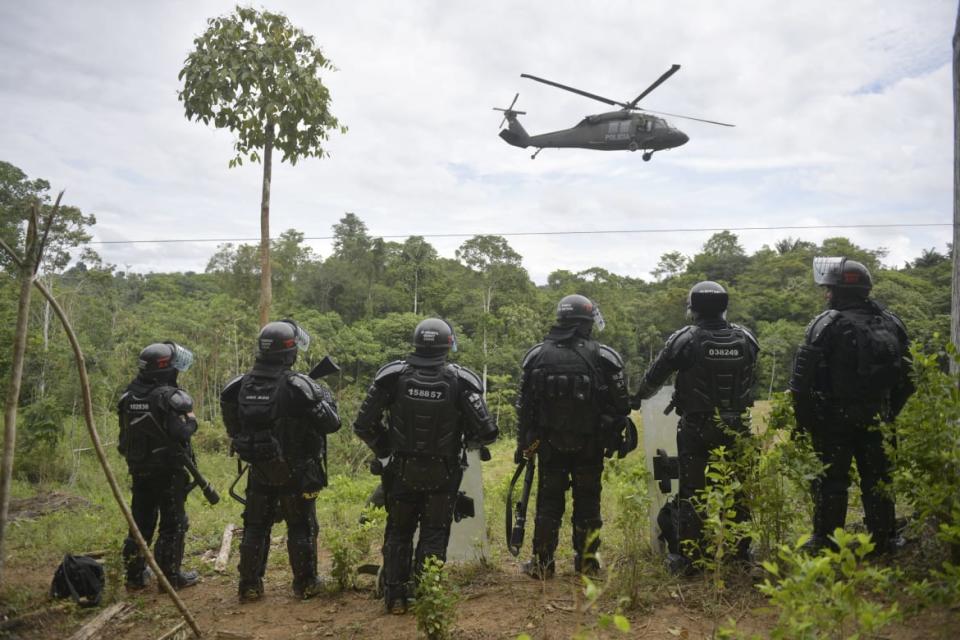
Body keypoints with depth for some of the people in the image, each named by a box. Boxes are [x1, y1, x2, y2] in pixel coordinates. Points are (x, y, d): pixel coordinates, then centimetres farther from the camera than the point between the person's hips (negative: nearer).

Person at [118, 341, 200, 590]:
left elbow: (125, 436, 10)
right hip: (169, 470, -7)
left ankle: (135, 574, 24)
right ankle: (171, 575, 9)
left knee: (141, 521, 16)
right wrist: (191, 421, -7)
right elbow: (180, 433, -25)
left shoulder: (129, 396, 5)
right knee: (173, 523, 4)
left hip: (139, 470, 7)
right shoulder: (169, 397, -18)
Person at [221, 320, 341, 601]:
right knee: (301, 528, 11)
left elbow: (234, 427, 7)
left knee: (255, 526, 17)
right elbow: (330, 424, -15)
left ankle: (249, 585, 23)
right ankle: (305, 583, 22)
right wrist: (325, 396, 2)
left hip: (260, 472, 4)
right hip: (295, 473, -4)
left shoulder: (241, 385, -4)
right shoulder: (298, 386, -21)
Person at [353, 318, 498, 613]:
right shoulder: (460, 381, -15)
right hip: (443, 473, -1)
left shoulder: (392, 375, -13)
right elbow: (486, 432, -15)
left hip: (401, 470, 1)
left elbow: (363, 426, -10)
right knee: (434, 534, 14)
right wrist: (464, 442, 6)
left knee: (398, 532, 19)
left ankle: (395, 596, 25)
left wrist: (385, 451, 7)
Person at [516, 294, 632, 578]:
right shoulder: (605, 357, -9)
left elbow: (524, 406, 1)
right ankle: (586, 561, 19)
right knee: (588, 502, 13)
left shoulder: (536, 355, -3)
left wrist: (523, 443, 9)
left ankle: (542, 563, 16)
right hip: (590, 446, -1)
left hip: (549, 445, 1)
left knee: (548, 502, 11)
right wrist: (618, 437, 10)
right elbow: (621, 404, -5)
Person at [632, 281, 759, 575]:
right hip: (736, 427, 4)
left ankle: (686, 557, 9)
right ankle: (741, 551, 26)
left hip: (696, 427, -4)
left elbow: (654, 376, -2)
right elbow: (751, 378, 15)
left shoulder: (685, 339, -12)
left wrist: (637, 398, 17)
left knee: (691, 492, 5)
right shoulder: (745, 338, 1)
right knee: (737, 490, 16)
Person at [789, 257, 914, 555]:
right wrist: (890, 412, 17)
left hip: (834, 419, -5)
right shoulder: (892, 323, 5)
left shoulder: (827, 324, -14)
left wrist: (803, 418, -7)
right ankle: (883, 541, 22)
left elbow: (803, 378, -17)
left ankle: (825, 542, 10)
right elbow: (906, 376, 10)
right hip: (877, 420, 5)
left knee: (831, 481, 4)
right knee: (877, 480, 14)